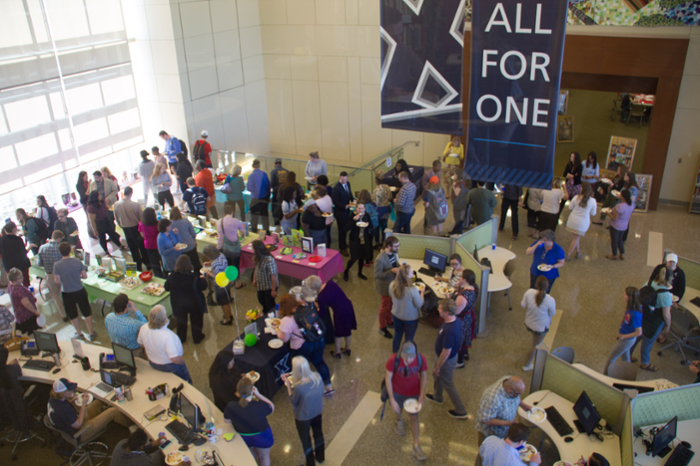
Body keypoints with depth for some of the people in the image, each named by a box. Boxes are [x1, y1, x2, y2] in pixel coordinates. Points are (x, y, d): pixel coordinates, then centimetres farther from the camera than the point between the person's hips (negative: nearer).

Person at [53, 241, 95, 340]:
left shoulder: (57, 265, -17)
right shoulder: (78, 261, -13)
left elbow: (57, 281, -13)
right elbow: (85, 276, -6)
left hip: (67, 294, -1)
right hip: (80, 291, 1)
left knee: (73, 315, 19)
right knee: (87, 313, 17)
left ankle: (79, 334, 33)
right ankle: (91, 333, 28)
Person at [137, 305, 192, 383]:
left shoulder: (144, 328, -21)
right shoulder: (168, 335, -41)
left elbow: (141, 344, 0)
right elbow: (175, 359, -36)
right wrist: (182, 361, -14)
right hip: (169, 366, -6)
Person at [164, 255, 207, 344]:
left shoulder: (172, 277, -24)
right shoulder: (194, 277, -29)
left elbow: (167, 288, -7)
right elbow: (203, 287, -17)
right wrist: (203, 279, 4)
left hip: (179, 305, 2)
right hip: (194, 303, -2)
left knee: (181, 322, 27)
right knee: (196, 320, 23)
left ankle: (181, 338, 45)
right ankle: (197, 338, 41)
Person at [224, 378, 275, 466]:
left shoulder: (231, 407, -32)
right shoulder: (261, 406, -38)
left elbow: (226, 420, -9)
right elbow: (272, 408, -13)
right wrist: (258, 395, -16)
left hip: (242, 437, 2)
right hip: (262, 437, -2)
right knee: (264, 457, 29)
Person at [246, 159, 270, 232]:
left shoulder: (251, 176, -16)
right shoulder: (264, 174, -5)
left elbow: (250, 188, -17)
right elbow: (268, 186, 2)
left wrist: (246, 185, 5)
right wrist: (268, 196, 12)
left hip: (255, 198, -4)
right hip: (264, 198, 4)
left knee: (254, 215, 9)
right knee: (265, 215, 14)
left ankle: (254, 229, 17)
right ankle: (266, 230, 19)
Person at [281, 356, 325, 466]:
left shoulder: (298, 387, -37)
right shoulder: (317, 376, -22)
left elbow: (293, 402, -17)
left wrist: (288, 384, -17)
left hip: (303, 417, -5)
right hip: (318, 412, 5)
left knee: (305, 440, 21)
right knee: (318, 433, 29)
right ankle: (320, 457, 53)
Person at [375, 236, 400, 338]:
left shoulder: (394, 253, -10)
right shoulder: (380, 259, -33)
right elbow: (377, 275, -27)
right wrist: (392, 271, -36)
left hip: (394, 284, 7)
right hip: (385, 287, -7)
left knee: (391, 304, 26)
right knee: (385, 307, 13)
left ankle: (388, 322, 50)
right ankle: (382, 328, 34)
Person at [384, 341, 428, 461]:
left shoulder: (421, 359, -28)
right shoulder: (393, 360, -33)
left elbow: (423, 375, -10)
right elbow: (388, 378, -23)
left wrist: (422, 395, -14)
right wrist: (392, 399, -24)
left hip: (413, 392, 0)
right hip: (397, 391, 0)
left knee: (414, 417, 7)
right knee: (398, 408, 27)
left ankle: (416, 447, 20)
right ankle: (399, 421, 63)